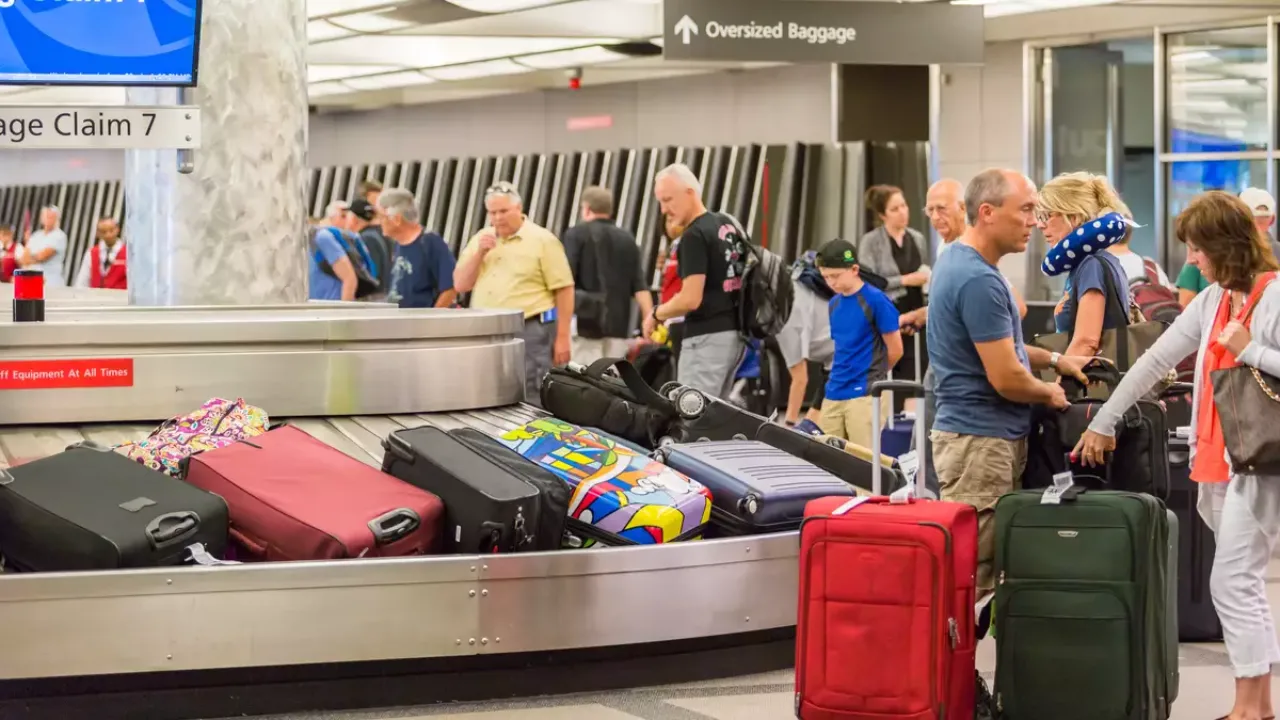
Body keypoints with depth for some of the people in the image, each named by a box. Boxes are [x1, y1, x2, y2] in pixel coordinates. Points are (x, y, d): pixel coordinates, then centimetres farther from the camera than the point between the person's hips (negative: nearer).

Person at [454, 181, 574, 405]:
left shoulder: (542, 240, -4)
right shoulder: (481, 239, 13)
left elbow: (564, 289, -6)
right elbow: (460, 285, 10)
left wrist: (563, 337, -10)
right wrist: (479, 253, -5)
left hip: (529, 332, -6)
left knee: (530, 403, -7)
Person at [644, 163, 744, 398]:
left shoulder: (695, 236, -14)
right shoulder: (728, 226, 14)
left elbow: (691, 299, -20)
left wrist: (656, 314, -4)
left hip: (707, 338, -10)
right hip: (735, 334, 10)